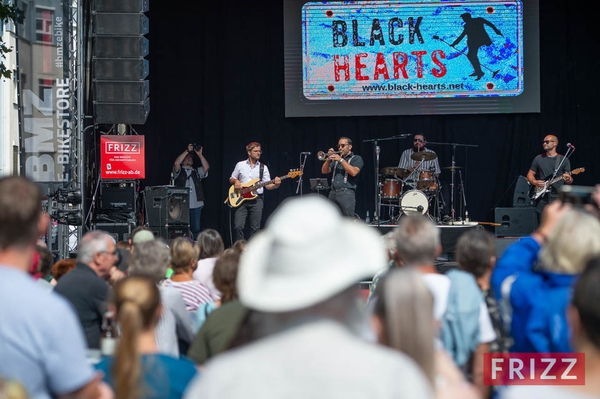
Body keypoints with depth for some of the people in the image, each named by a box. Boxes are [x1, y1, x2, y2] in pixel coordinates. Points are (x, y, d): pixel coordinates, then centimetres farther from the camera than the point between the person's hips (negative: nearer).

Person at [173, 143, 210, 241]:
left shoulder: (197, 171, 21)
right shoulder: (179, 171, 12)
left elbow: (206, 167, 3)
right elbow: (176, 163, -9)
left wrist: (200, 155, -6)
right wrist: (187, 151, -9)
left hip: (196, 205, 3)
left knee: (196, 229, 1)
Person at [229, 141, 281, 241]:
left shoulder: (263, 167, 8)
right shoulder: (240, 165, 9)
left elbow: (268, 185, 2)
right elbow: (231, 179, 16)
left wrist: (275, 185, -19)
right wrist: (235, 181, -7)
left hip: (257, 199, 0)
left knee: (255, 228, 0)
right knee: (238, 226, -8)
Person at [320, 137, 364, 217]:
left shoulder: (356, 159, 6)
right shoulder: (336, 159, 24)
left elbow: (354, 172, -12)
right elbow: (324, 171, 16)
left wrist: (341, 160, -10)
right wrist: (328, 159, 0)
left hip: (347, 193, -6)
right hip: (333, 193, 6)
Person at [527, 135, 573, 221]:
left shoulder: (564, 160, 5)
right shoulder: (538, 159, 11)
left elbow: (569, 179, 4)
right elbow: (530, 174, 15)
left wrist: (568, 180, -20)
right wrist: (534, 182, -6)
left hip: (558, 197, -2)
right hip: (542, 197, 2)